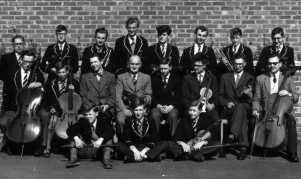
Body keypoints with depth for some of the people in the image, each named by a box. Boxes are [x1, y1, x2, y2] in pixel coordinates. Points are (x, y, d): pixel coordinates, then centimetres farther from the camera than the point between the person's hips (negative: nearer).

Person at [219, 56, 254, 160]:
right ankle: (243, 146, -44)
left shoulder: (249, 78, 15)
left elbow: (252, 100, 6)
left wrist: (249, 95, -19)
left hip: (245, 107, 0)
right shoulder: (225, 77, 18)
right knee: (242, 117, -35)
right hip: (229, 109, 0)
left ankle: (233, 134, -53)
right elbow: (220, 96, 14)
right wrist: (227, 103, -8)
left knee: (240, 107, -39)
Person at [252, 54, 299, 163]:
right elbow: (256, 99, 8)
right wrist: (255, 110, -12)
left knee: (291, 122, -32)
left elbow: (296, 98, 6)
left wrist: (289, 94, -17)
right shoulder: (260, 79, 9)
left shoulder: (287, 79, 9)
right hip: (266, 112, 1)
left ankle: (292, 153, -22)